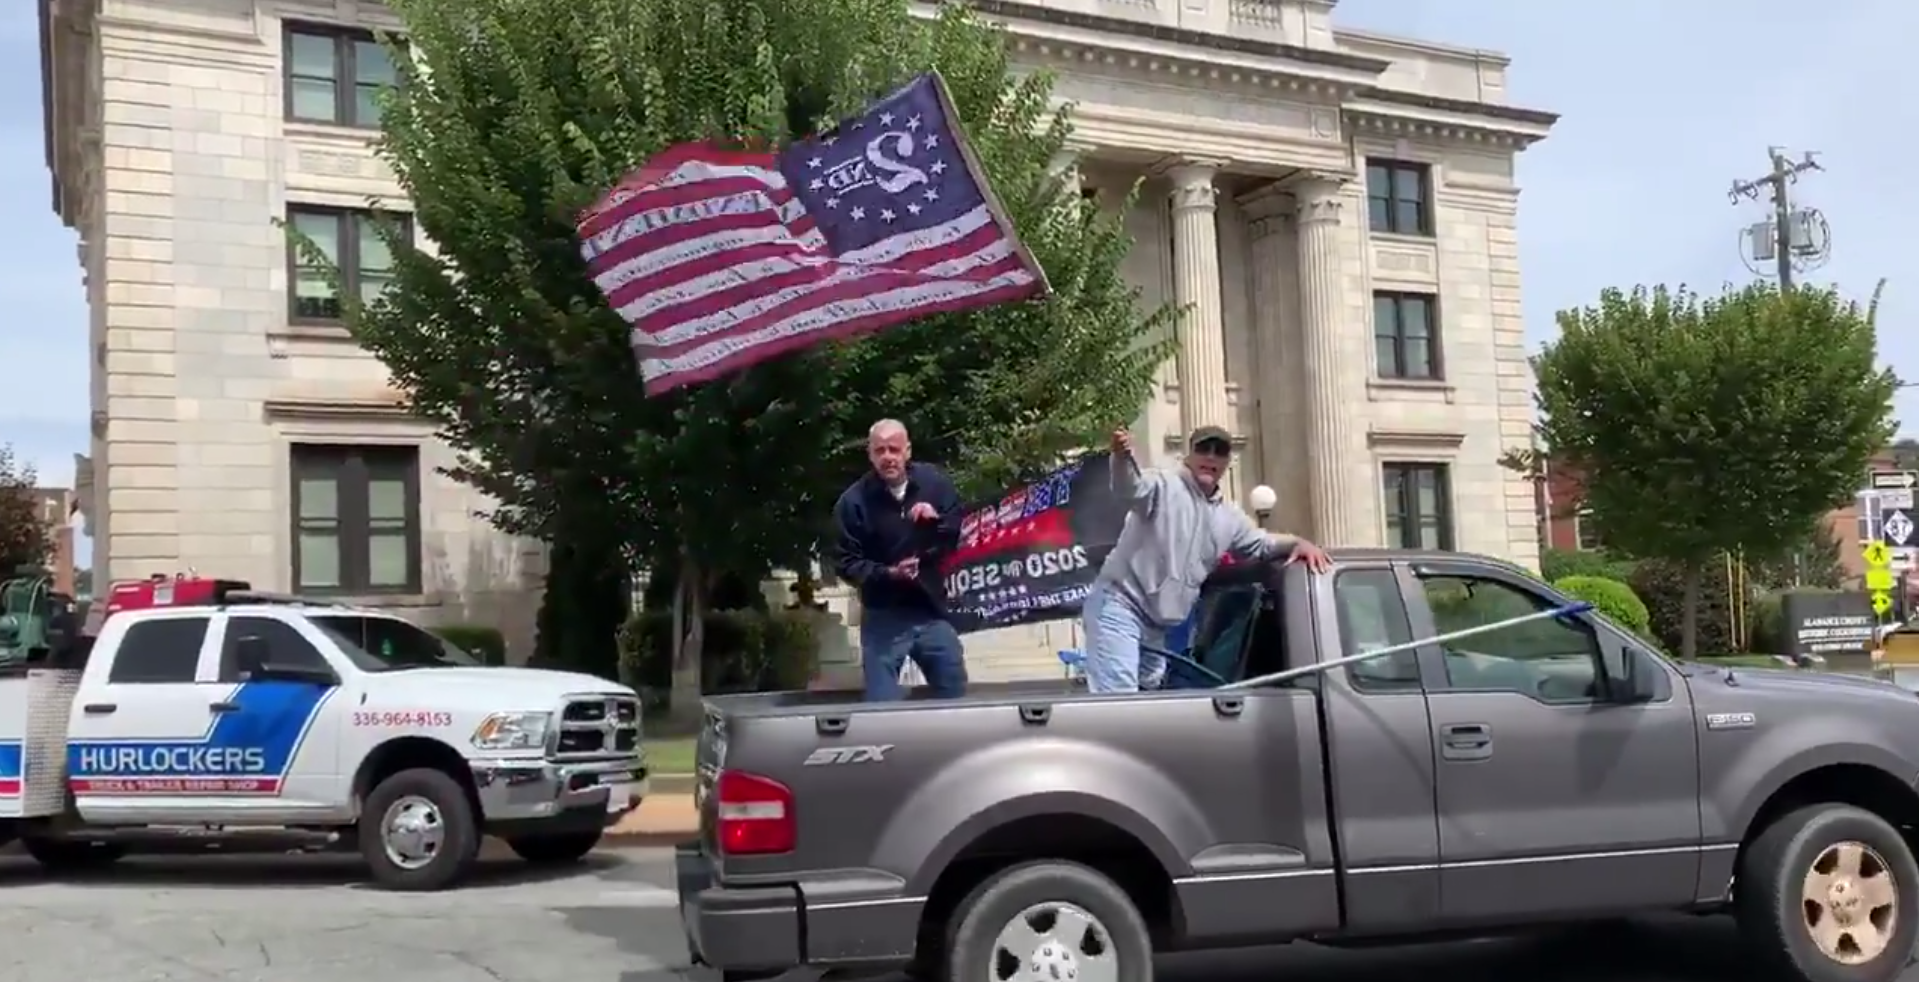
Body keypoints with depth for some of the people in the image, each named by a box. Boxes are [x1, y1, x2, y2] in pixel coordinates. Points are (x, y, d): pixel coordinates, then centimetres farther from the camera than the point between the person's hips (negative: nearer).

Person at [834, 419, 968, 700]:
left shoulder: (934, 481, -2)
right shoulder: (854, 500, -10)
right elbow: (848, 564, -8)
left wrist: (938, 519, -15)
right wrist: (888, 573, -23)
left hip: (932, 610, 3)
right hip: (884, 617, -3)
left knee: (955, 696, 12)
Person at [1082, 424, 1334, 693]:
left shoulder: (1229, 519, 15)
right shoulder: (1164, 486, -9)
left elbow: (1262, 544, 28)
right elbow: (1130, 489, -30)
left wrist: (1298, 543, 6)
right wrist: (1122, 458, -55)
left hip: (1159, 627, 9)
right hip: (1120, 605, -8)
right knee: (1117, 698, -18)